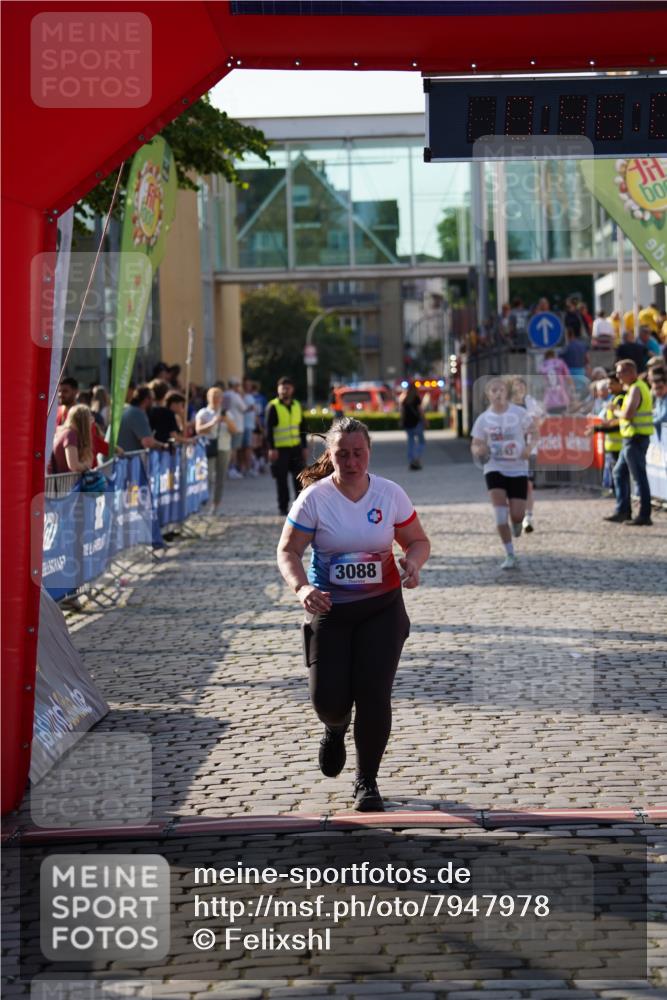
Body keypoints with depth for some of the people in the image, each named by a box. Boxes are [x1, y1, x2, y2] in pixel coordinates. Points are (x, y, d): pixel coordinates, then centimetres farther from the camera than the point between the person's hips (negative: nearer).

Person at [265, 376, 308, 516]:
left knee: (299, 478, 4)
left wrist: (304, 447, 11)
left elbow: (302, 427, 15)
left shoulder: (297, 405, 11)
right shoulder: (273, 407, -6)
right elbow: (269, 429, -10)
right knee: (281, 480, 1)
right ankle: (283, 507, 9)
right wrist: (271, 448, -17)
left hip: (296, 447, 5)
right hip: (280, 449, -5)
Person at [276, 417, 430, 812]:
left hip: (382, 608, 1)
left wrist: (413, 563, -16)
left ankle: (367, 783, 14)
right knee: (328, 699, -4)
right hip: (329, 609, 0)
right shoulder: (314, 498, -8)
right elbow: (288, 550, -5)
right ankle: (336, 729, 37)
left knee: (374, 696, -7)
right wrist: (301, 588, -24)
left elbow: (419, 541, 7)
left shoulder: (391, 494, -4)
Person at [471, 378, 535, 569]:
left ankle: (517, 523, 38)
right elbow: (475, 445, 6)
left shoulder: (519, 413, -5)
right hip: (494, 469, 1)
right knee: (500, 514, -13)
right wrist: (478, 451, -18)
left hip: (518, 469, 0)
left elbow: (532, 433, 5)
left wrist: (529, 447, -16)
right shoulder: (483, 419, -1)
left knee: (517, 515, -3)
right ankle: (510, 555, 0)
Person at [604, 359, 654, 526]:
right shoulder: (638, 386, 16)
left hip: (635, 439, -10)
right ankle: (622, 511, 17)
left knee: (639, 477, -6)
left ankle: (644, 515, -3)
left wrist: (617, 412, -6)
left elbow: (628, 414, -24)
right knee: (619, 473, 15)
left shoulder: (636, 389, -15)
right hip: (631, 438, 10)